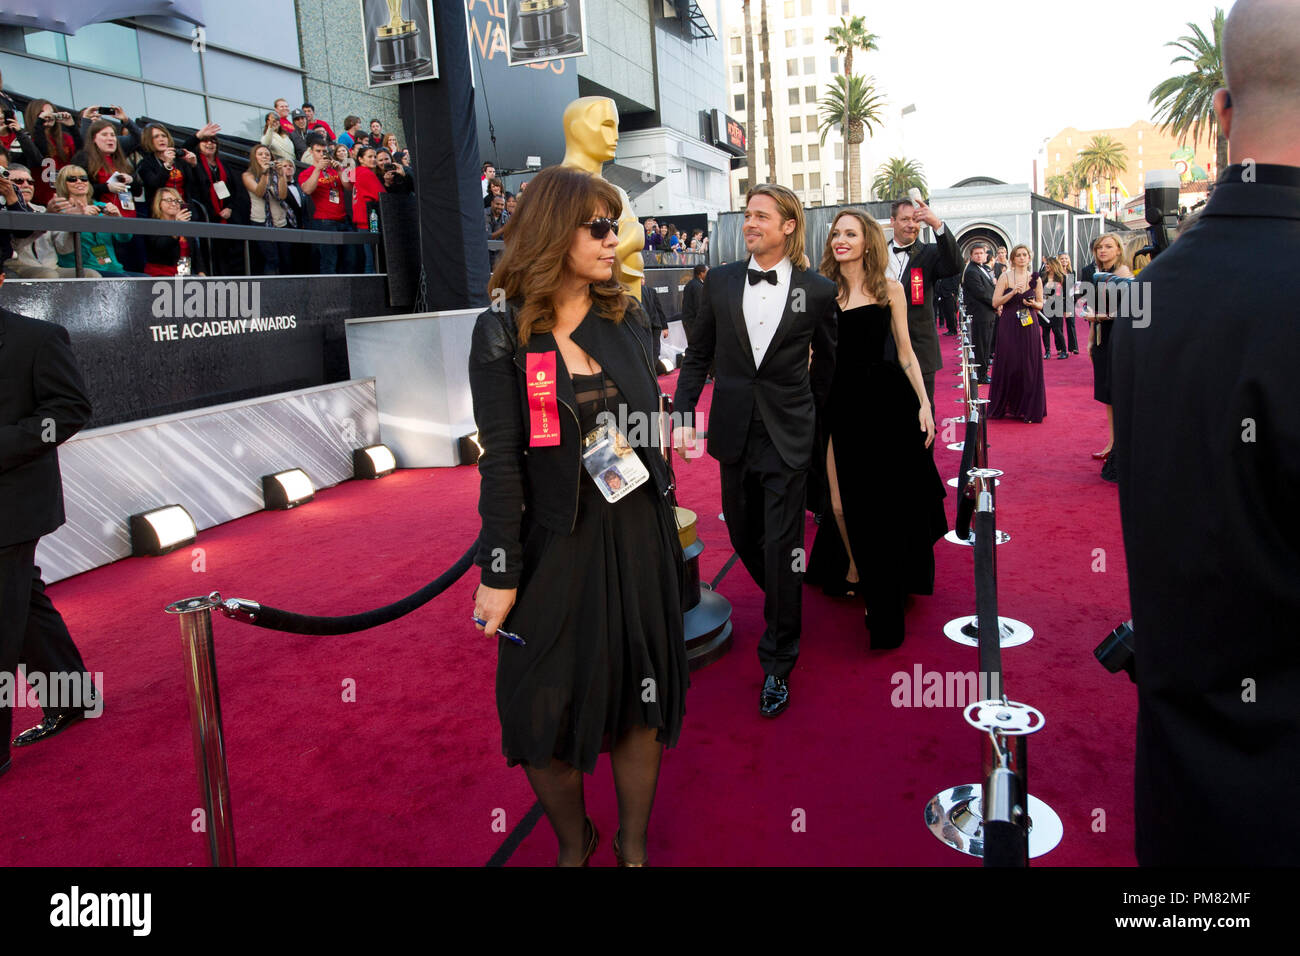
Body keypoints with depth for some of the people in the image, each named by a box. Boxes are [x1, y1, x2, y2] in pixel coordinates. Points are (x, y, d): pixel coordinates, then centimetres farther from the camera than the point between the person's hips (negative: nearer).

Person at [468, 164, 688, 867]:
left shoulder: (627, 318, 6)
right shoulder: (503, 334, -7)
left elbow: (652, 427, 12)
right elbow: (501, 461, -10)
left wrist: (662, 528, 11)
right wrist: (500, 574, -11)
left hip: (639, 536, 4)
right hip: (555, 545, -3)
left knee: (639, 697, 11)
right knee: (548, 706, 6)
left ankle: (633, 846, 32)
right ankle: (573, 844, 34)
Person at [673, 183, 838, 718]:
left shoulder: (818, 290, -3)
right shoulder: (720, 281, 3)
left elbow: (826, 363, 9)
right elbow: (698, 355, 7)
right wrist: (684, 416, -1)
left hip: (788, 433, -3)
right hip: (734, 430, 3)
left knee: (782, 546, -2)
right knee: (743, 535, 13)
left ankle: (778, 663, 12)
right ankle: (784, 605, 43)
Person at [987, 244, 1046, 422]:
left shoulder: (1035, 278, 7)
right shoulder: (1005, 277, 0)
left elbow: (1041, 304, 15)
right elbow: (995, 302, -6)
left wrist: (1033, 303, -7)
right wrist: (1013, 292, -18)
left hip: (1029, 326, 2)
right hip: (1009, 326, -2)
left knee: (1029, 366, 2)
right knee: (1008, 365, 0)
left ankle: (1027, 408, 10)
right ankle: (1006, 407, 12)